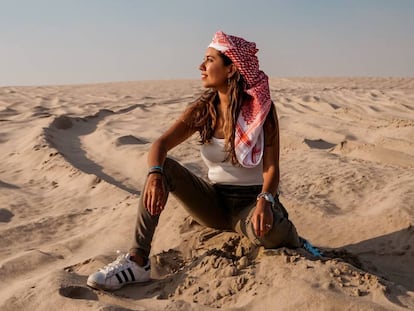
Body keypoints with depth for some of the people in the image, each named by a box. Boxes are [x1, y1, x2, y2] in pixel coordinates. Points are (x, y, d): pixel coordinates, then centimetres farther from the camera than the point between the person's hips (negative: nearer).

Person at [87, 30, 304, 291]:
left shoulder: (262, 109, -10)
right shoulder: (203, 110, -1)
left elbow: (271, 168, -15)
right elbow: (160, 145, -12)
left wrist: (265, 201, -37)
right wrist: (155, 174, -35)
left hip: (251, 200, -3)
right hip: (214, 201, 4)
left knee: (267, 231, -39)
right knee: (164, 167, -21)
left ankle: (294, 241, 0)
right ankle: (138, 261, -26)